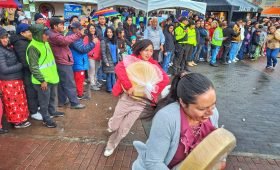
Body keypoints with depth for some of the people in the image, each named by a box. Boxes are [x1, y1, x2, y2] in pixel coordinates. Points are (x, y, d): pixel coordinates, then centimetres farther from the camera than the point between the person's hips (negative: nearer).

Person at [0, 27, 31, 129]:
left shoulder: (8, 48, 6)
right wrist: (20, 65, -15)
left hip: (16, 80, 8)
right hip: (8, 82, -8)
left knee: (19, 100, 19)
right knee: (13, 102, 7)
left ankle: (19, 119, 34)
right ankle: (17, 121, 22)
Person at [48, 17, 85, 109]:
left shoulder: (55, 34, 18)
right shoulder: (54, 36, -18)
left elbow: (64, 40, 10)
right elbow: (65, 40, -32)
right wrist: (79, 34, -29)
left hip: (61, 62, 11)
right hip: (63, 63, -11)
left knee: (62, 83, 16)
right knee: (70, 84, -6)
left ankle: (62, 101, 26)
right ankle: (74, 103, 1)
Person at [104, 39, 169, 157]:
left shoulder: (153, 64, 3)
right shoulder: (132, 59, -3)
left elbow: (165, 79, -6)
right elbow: (119, 68, -21)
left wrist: (152, 92, -14)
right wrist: (128, 86, -27)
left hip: (141, 102, 1)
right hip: (127, 97, -1)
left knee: (124, 129, 6)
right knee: (114, 126, 8)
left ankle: (111, 145, 34)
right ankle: (112, 123, 46)